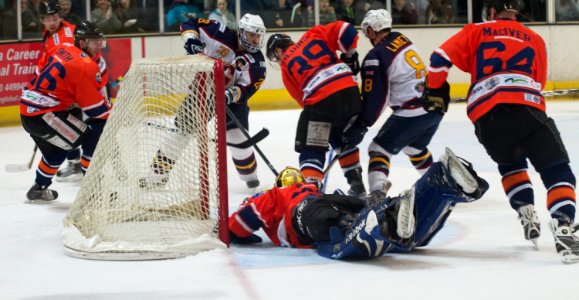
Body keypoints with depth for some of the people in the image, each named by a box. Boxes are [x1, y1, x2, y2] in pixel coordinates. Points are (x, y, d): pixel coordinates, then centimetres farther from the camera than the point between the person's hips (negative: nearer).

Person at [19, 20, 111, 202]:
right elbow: (95, 106, -11)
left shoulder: (63, 49, 10)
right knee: (93, 138, -4)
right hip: (43, 114, -9)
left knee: (56, 148, 30)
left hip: (26, 108, 9)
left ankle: (39, 189, 42)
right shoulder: (86, 66, -14)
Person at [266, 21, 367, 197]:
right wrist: (349, 56, 19)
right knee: (346, 140, 27)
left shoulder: (286, 66, 17)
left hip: (319, 99, -4)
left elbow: (302, 97, 17)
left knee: (311, 148, 6)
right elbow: (344, 30, 7)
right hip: (349, 89, 4)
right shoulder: (313, 36, 21)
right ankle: (356, 184, 30)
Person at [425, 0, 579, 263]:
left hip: (485, 116, 2)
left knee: (510, 163, 30)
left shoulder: (475, 32, 20)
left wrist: (434, 90, 26)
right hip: (526, 108, -2)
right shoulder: (534, 39, 23)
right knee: (557, 170, -1)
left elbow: (440, 58, 11)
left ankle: (527, 214, 15)